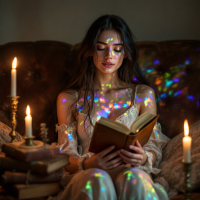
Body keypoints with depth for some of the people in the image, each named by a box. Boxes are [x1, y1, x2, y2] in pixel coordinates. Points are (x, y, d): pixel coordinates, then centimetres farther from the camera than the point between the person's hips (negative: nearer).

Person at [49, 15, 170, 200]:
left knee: (135, 178, -37)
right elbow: (66, 156, 6)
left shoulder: (143, 94, 13)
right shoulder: (68, 99, 10)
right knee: (98, 180, -37)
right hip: (86, 174, 0)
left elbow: (154, 149, 10)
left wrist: (144, 158, -15)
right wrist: (87, 164, -18)